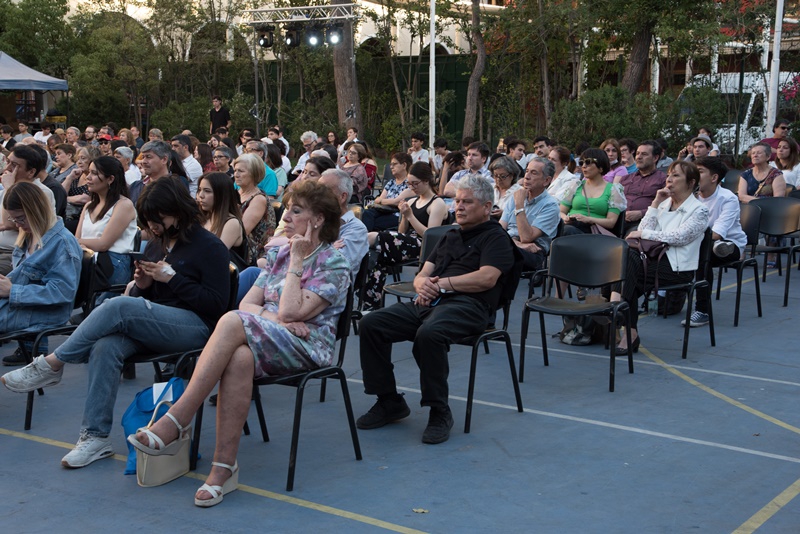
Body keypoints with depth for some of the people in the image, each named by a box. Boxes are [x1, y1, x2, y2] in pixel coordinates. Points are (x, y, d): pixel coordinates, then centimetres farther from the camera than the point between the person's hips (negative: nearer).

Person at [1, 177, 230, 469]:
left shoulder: (209, 246, -3)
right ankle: (96, 437, -27)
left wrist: (171, 278, -14)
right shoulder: (155, 245, 19)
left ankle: (51, 365, -20)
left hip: (195, 325, -7)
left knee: (118, 307, -31)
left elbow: (217, 304, -10)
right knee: (105, 347, -28)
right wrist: (142, 285, 0)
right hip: (154, 325, 7)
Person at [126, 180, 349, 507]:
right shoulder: (279, 255, 20)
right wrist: (276, 319, -10)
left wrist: (296, 262, -7)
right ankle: (224, 466, -36)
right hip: (265, 343, 5)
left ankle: (174, 424, -34)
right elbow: (248, 303, 9)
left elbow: (291, 312, -13)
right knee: (240, 357, -35)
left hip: (307, 348, -5)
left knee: (233, 322, -32)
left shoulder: (334, 264, -1)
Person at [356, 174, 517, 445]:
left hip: (466, 304, -8)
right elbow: (422, 275, 24)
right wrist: (423, 284, -2)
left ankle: (439, 412, -23)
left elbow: (487, 278, -11)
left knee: (428, 333, -39)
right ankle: (389, 402, -3)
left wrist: (442, 283, -7)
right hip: (429, 302, 8)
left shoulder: (496, 237, 7)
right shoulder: (450, 237, 30)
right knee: (370, 324, -12)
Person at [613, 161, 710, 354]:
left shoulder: (699, 211, 1)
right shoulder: (664, 204, 20)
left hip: (678, 268, -5)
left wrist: (644, 234, -12)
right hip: (656, 260, 6)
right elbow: (644, 230, 8)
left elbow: (679, 237, -14)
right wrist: (655, 203, 3)